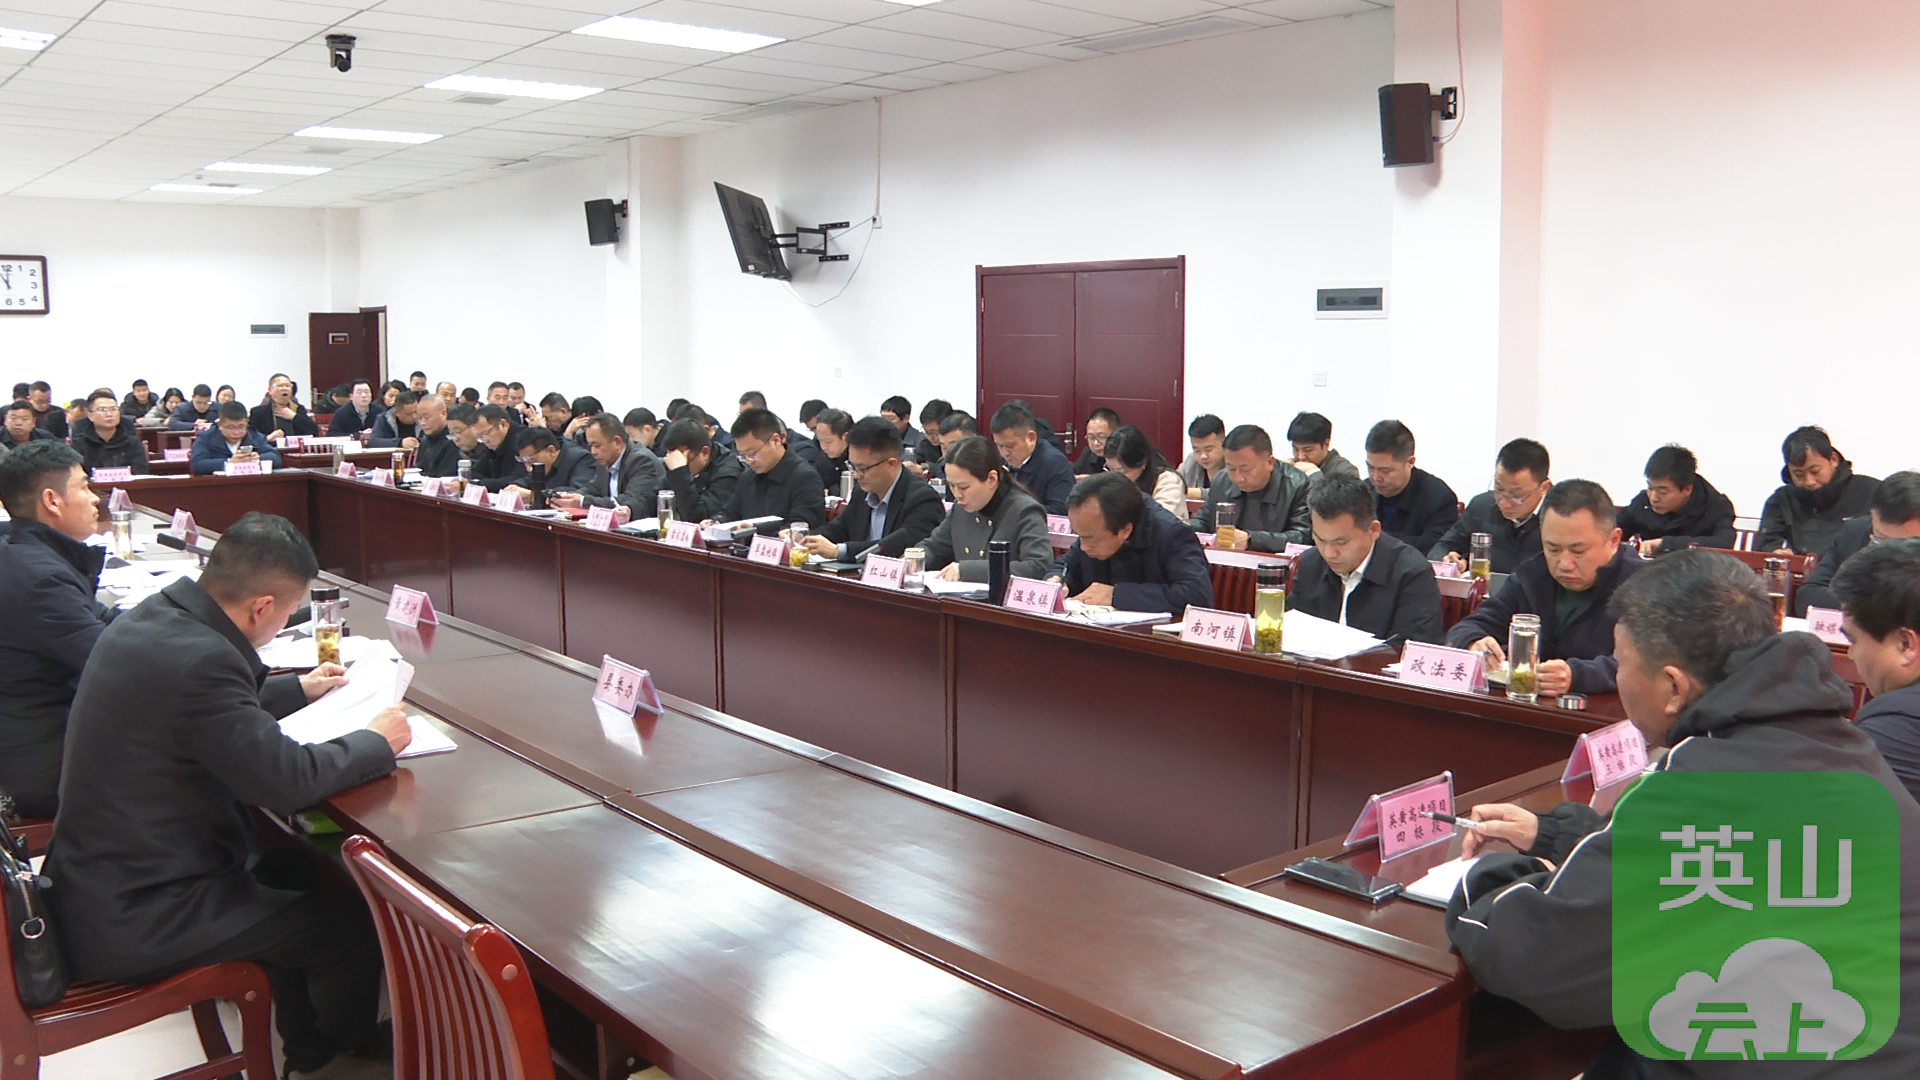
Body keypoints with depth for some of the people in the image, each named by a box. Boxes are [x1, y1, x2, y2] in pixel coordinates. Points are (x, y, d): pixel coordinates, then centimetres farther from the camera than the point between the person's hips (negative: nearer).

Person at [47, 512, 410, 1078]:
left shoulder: (150, 618, 1)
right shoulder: (198, 659, -30)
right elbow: (288, 778, -24)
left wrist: (298, 688, 27)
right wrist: (376, 741, -8)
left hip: (99, 877, 10)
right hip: (131, 920, -10)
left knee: (292, 870, 26)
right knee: (355, 920, -1)